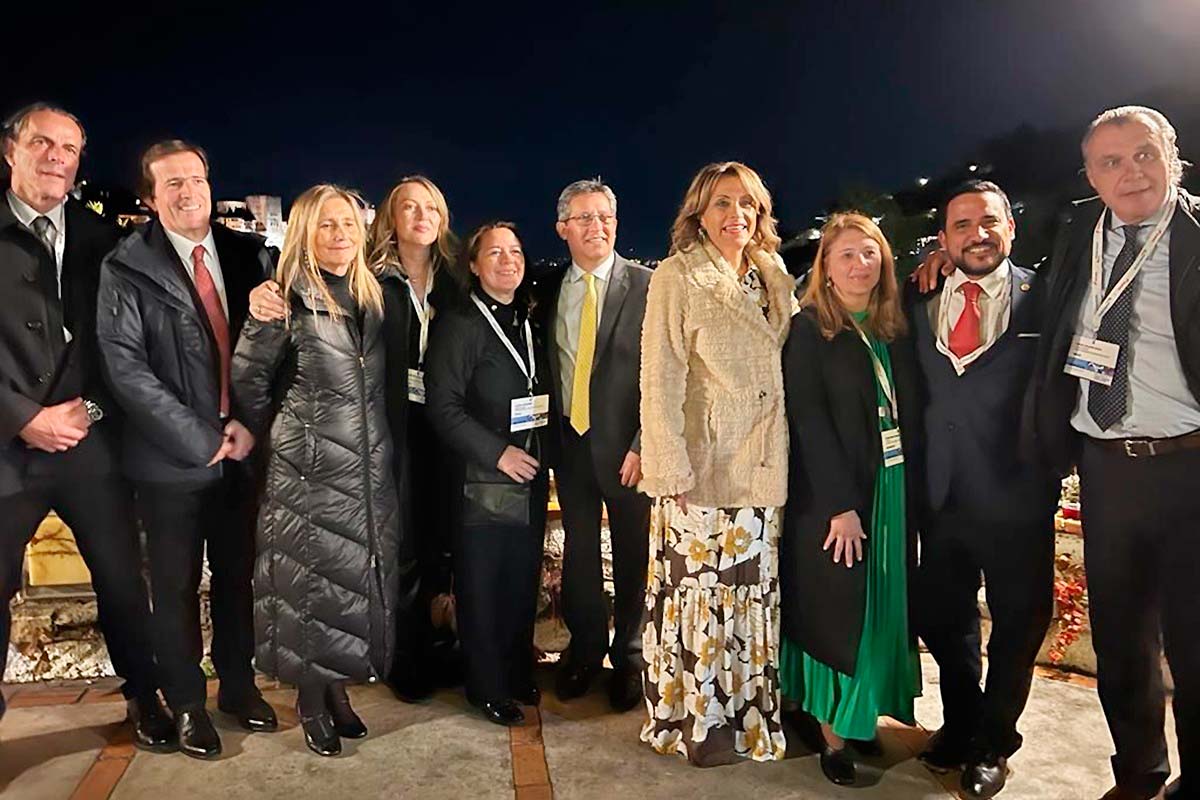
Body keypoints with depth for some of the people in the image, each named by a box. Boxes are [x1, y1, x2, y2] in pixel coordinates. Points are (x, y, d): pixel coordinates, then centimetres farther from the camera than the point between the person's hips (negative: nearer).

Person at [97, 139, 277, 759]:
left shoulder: (248, 254, 5)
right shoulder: (125, 267, -5)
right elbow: (125, 367, -11)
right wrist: (200, 439, -14)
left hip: (241, 450, 3)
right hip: (172, 459, -3)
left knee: (238, 575, 15)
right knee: (177, 586, 10)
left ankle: (238, 684, 34)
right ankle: (187, 704, 29)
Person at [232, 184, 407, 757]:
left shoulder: (372, 297, 8)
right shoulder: (289, 302, -10)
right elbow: (247, 378, -4)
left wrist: (374, 439, 11)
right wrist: (279, 434, 4)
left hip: (371, 468, 6)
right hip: (310, 471, -5)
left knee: (363, 579, 12)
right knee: (311, 582, 5)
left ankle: (338, 690, 30)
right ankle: (311, 701, 23)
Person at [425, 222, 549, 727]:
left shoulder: (529, 322, 14)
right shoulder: (459, 325, -7)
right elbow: (443, 407, -12)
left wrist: (541, 452, 7)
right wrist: (498, 453, -15)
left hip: (530, 477, 6)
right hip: (483, 479, -6)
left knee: (523, 581, 13)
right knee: (481, 586, 4)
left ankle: (518, 672, 31)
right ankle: (488, 687, 21)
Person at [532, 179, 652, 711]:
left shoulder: (646, 286, -6)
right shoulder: (548, 292, 8)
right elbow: (545, 370, 10)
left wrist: (644, 445, -14)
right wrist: (548, 437, 2)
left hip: (628, 446, -3)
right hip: (570, 442, 3)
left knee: (631, 555, 10)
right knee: (579, 552, 14)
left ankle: (628, 656, 31)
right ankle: (585, 648, 36)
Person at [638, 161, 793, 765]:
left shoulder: (774, 277, 11)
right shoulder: (677, 278, -6)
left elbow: (787, 364, 17)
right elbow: (660, 381, -11)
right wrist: (670, 470, -16)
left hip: (762, 468, 5)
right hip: (700, 470, -5)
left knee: (753, 594, 13)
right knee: (699, 596, 2)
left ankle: (749, 712, 31)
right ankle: (698, 721, 20)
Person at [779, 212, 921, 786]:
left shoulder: (896, 330, 10)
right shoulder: (809, 329, -6)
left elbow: (911, 413, 9)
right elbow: (808, 420, -13)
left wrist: (910, 490, 0)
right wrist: (841, 504, -18)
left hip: (895, 491, 6)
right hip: (831, 496, -5)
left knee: (880, 611, 13)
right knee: (835, 614, 3)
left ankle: (861, 716, 29)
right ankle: (831, 732, 17)